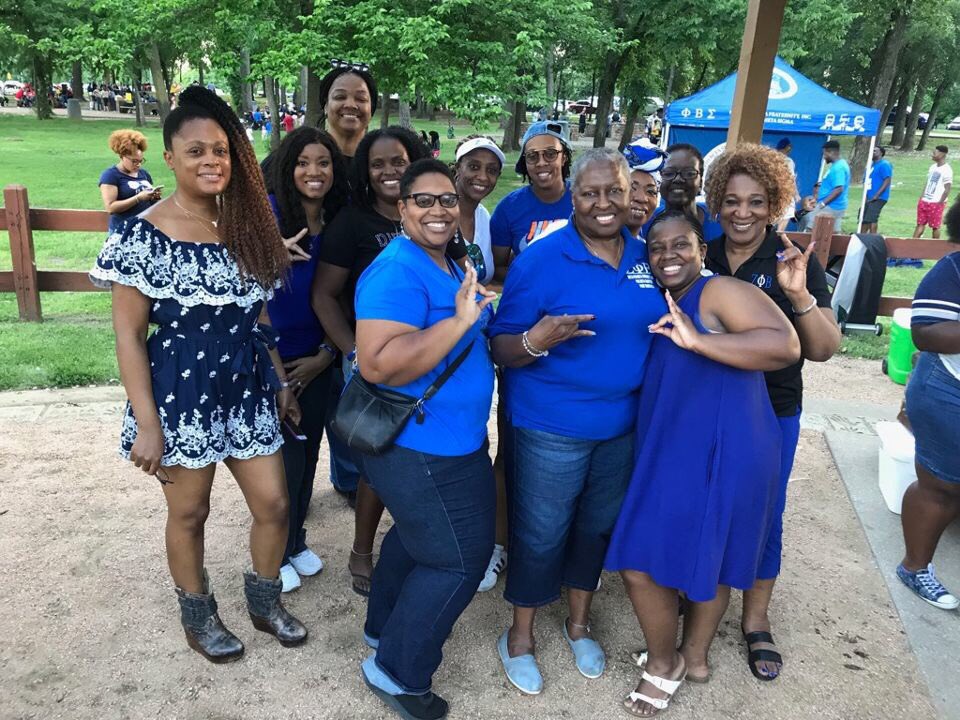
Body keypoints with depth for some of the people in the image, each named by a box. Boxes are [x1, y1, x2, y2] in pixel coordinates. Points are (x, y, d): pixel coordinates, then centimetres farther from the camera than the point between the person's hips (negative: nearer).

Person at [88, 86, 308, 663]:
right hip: (183, 398, -5)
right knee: (189, 512, 13)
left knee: (273, 505, 10)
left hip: (249, 392, 5)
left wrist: (281, 381, 11)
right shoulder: (145, 236, -12)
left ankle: (266, 601, 36)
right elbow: (128, 334, -11)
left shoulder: (248, 226, 4)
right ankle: (198, 615, 38)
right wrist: (147, 423, -14)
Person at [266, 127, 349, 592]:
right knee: (286, 458, 2)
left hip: (315, 359, 5)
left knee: (309, 453, 15)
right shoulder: (268, 213, -13)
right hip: (271, 356, -4)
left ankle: (297, 542, 37)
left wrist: (326, 354, -2)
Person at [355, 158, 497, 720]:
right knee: (460, 558, 0)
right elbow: (378, 364, -33)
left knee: (417, 536, 25)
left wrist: (480, 307, 5)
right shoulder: (397, 272, -23)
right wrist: (459, 320, -35)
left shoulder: (446, 264, 8)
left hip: (448, 438, 10)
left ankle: (386, 627, 48)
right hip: (421, 447, -10)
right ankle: (398, 670, 20)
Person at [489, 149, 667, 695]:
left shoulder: (644, 258, 2)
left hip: (623, 424, 5)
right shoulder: (542, 259, -15)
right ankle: (520, 635, 33)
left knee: (598, 526, 20)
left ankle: (579, 622, 44)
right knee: (541, 533, 8)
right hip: (551, 426, -5)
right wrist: (535, 341, -35)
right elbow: (502, 349, -15)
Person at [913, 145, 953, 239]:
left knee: (935, 227, 2)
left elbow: (947, 190, -13)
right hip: (924, 201, 7)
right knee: (920, 224, 7)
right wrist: (922, 197, 11)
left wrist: (940, 203, -13)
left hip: (936, 204, -7)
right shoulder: (932, 167, 10)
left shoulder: (947, 170, -13)